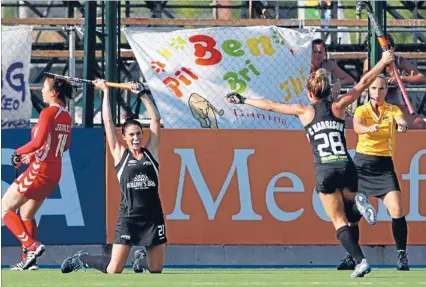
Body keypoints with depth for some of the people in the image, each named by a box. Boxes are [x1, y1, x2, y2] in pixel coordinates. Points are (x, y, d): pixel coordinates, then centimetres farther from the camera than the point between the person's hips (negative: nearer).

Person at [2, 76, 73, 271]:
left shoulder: (48, 113, -16)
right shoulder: (66, 116, 8)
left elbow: (38, 141, -26)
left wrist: (20, 152, -10)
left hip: (40, 170, -9)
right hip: (55, 172, 9)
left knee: (5, 208, -1)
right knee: (26, 214, 20)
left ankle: (32, 246, -14)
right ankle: (28, 259, 16)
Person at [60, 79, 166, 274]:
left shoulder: (151, 152, 8)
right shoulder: (120, 154, 3)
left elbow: (156, 119, 9)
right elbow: (107, 122, 5)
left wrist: (142, 94, 8)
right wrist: (105, 92, 11)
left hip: (153, 216, 3)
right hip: (128, 216, -3)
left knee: (156, 270, 7)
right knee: (113, 269, -6)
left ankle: (142, 259, 42)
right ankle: (82, 259, 22)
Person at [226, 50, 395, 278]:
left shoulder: (305, 112, 4)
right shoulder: (338, 107, 8)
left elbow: (271, 106, 10)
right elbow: (362, 84, 17)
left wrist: (243, 100, 21)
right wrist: (383, 62, 27)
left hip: (325, 171, -2)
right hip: (346, 167, 2)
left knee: (339, 221, 0)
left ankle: (360, 261, -17)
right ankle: (357, 200, -12)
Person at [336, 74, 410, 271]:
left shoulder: (392, 110, 2)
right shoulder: (362, 110, 0)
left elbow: (401, 121, -21)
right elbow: (357, 126, -22)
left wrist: (402, 125, -46)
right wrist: (368, 129, -46)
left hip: (384, 166, -1)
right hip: (362, 163, 1)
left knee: (397, 210, -17)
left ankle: (402, 256, -7)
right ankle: (351, 256, 14)